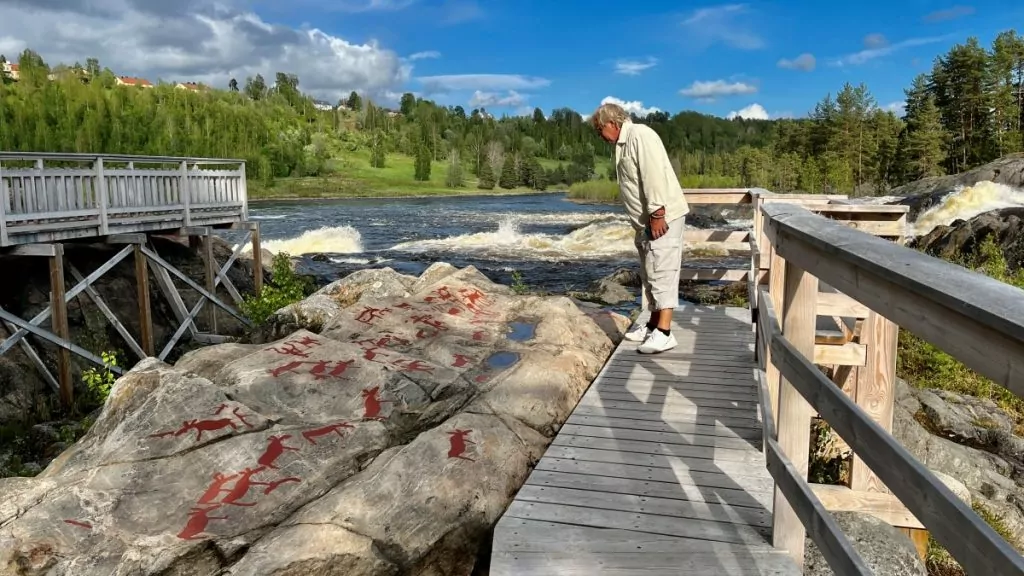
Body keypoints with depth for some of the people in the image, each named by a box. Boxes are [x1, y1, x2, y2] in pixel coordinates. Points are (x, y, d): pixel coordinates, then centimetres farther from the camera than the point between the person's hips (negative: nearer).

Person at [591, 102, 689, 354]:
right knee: (650, 275, 14)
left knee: (661, 274, -10)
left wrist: (657, 214, -26)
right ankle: (654, 325, 22)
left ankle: (664, 333, -9)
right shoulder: (624, 143, 18)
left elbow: (654, 174, -23)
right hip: (647, 220, 10)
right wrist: (645, 220, 16)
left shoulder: (639, 135, -12)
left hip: (663, 217, -10)